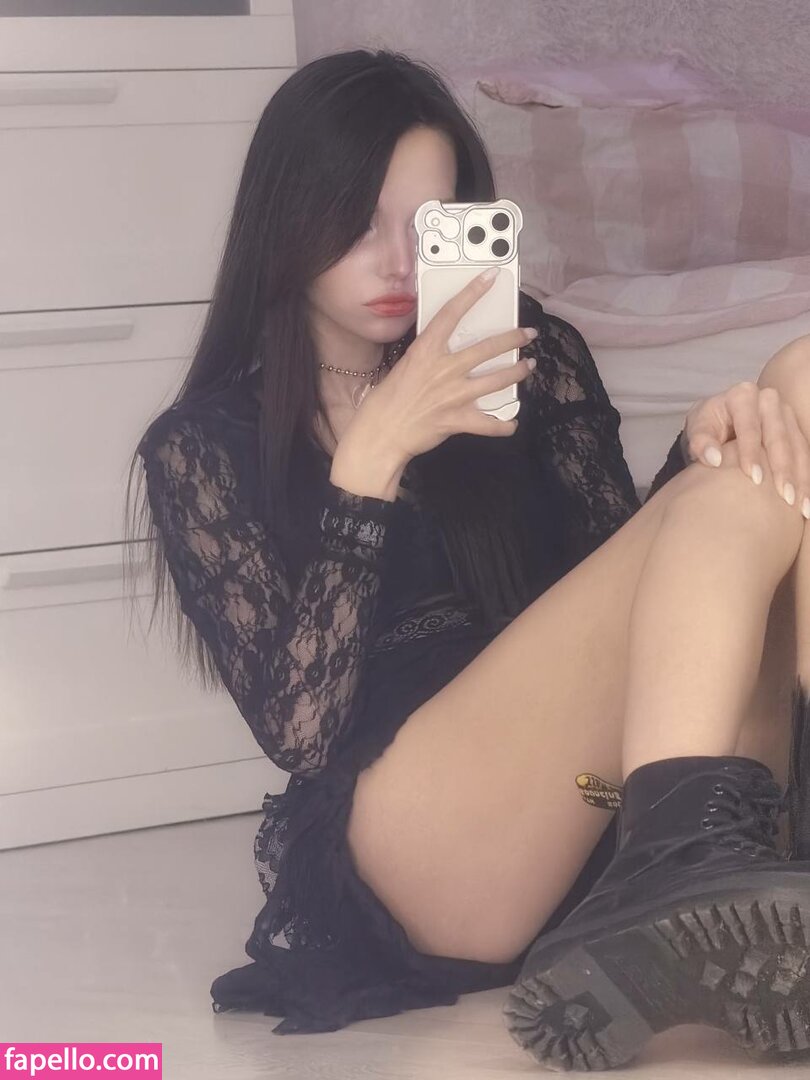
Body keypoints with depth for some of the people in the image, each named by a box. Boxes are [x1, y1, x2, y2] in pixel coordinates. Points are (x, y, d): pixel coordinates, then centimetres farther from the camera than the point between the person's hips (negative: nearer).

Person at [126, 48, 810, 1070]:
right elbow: (298, 728, -5)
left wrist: (708, 442, -7)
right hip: (409, 835, -4)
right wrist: (370, 461, -14)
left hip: (617, 814, 4)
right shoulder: (204, 448, 6)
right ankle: (682, 875, -41)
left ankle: (681, 869, -38)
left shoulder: (530, 357, 15)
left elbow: (625, 582, 12)